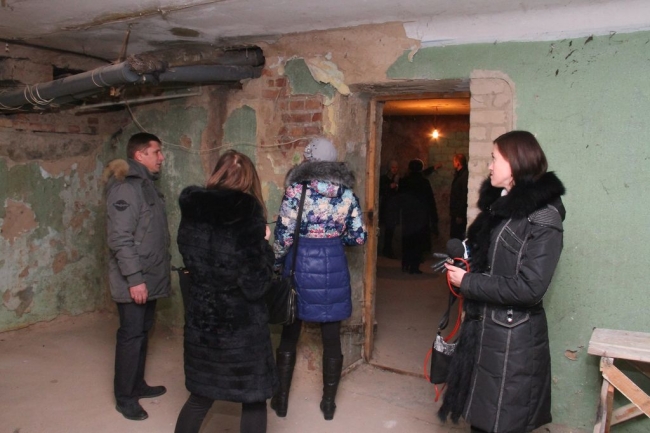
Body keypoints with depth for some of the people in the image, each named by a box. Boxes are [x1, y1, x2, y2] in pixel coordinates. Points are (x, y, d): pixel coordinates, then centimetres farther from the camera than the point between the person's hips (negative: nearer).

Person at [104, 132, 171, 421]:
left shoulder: (147, 184, 14)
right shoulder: (126, 188, -17)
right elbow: (120, 238, -23)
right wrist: (134, 278, -24)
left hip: (150, 278, 9)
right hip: (134, 280, -9)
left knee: (142, 333, 17)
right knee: (131, 336, 0)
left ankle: (137, 385, 30)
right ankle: (124, 398, 13)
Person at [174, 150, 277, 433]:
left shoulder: (192, 211, 0)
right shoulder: (247, 213, -17)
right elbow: (255, 285, -18)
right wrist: (264, 244, -6)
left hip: (201, 319, 5)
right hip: (241, 324, -5)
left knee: (200, 396, 22)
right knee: (253, 401, 13)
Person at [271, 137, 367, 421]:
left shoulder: (296, 191, -8)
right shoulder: (347, 193, 0)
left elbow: (284, 236, -9)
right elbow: (359, 237, 2)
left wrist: (276, 264, 8)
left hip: (301, 265, -2)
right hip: (334, 266, 2)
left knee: (289, 336, 14)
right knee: (331, 339, 12)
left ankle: (281, 399, 24)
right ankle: (328, 403, 22)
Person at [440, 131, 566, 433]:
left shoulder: (543, 217, -17)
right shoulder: (501, 204, 9)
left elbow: (529, 288, -23)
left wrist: (467, 282, -17)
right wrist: (463, 265, 4)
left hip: (513, 339, -8)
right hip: (482, 327, 8)